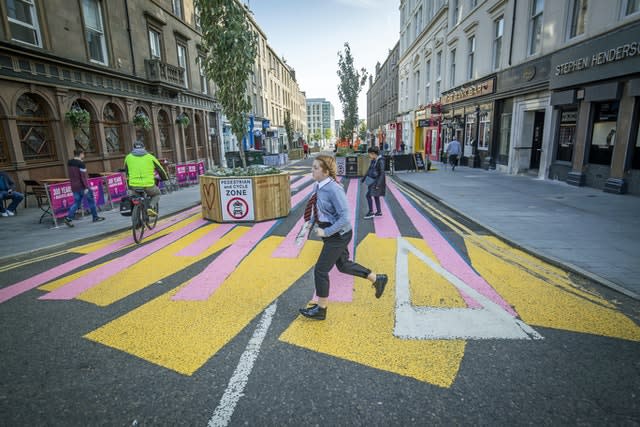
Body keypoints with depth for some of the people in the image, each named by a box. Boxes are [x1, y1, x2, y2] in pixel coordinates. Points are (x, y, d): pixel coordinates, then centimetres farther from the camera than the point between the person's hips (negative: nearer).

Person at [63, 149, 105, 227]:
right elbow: (83, 176, -19)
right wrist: (86, 187, -19)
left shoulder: (69, 163, 9)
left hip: (74, 186, 7)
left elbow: (71, 176, 16)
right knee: (91, 200, 8)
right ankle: (95, 217, 15)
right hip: (82, 186, -7)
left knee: (76, 202, 11)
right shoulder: (81, 163, -15)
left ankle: (69, 218, -4)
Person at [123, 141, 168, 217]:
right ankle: (151, 207, 1)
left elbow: (126, 171, 26)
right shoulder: (150, 157, 6)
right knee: (157, 194, 27)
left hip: (134, 185, 3)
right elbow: (160, 169, 15)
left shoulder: (128, 157, 13)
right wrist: (165, 178, 33)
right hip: (148, 185, -3)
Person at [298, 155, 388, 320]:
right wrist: (312, 222, 2)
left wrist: (326, 232, -24)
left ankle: (320, 310, 22)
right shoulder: (319, 186, -1)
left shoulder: (334, 190, -27)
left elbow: (345, 218, -28)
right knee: (343, 265, 23)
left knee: (320, 270, 1)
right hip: (331, 234, 9)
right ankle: (377, 279, 40)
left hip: (338, 235, -9)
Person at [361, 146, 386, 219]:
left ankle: (371, 212, 0)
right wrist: (364, 178, 23)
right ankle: (379, 212, 24)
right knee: (375, 196, 14)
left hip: (376, 181, -9)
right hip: (372, 180, 9)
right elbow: (369, 170, 19)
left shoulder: (380, 161, -18)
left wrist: (378, 184, -25)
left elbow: (382, 173, -21)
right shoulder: (373, 160, 8)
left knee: (368, 195, -10)